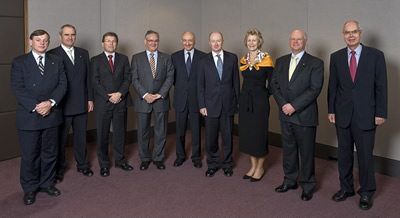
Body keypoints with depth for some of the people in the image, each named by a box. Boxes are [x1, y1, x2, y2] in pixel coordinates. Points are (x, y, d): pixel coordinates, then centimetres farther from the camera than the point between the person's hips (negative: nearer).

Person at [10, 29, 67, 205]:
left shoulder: (57, 61, 9)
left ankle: (46, 183, 28)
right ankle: (30, 189, 20)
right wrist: (35, 106, -17)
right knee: (29, 155, 5)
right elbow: (17, 88, -7)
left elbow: (62, 84, 1)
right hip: (28, 116, -3)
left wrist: (51, 102, -14)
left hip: (51, 114, 3)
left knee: (50, 152, 12)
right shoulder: (19, 62, 1)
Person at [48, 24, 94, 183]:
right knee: (60, 138, 8)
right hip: (62, 104, -4)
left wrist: (90, 98, 6)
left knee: (81, 136, 14)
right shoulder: (52, 55, -4)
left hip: (81, 104, 4)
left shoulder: (83, 53, 10)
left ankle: (82, 165, 29)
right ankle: (59, 169, 23)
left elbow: (88, 77, 10)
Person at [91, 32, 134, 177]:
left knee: (120, 133, 10)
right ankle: (104, 164, 16)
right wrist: (109, 97, -12)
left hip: (121, 102, 2)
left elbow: (128, 78, 3)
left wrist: (119, 93, -12)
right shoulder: (96, 60, 4)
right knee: (102, 135, 4)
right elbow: (95, 82, -4)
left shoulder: (123, 59, 10)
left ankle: (120, 161, 24)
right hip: (103, 103, -2)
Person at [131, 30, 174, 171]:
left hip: (161, 100, 1)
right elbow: (134, 79, -1)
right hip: (143, 100, 0)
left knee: (161, 131, 7)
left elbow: (170, 77, 0)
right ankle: (145, 158, 22)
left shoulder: (166, 58, 8)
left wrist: (160, 94, -12)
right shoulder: (136, 58, 6)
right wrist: (145, 94, -14)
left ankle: (158, 158, 21)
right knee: (143, 132, 7)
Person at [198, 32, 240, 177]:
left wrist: (238, 101, 2)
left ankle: (227, 165, 24)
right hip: (211, 105, 0)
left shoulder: (232, 58, 4)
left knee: (228, 136, 9)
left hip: (228, 104, 0)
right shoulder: (204, 61, 3)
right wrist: (202, 105, -2)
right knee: (211, 137, 6)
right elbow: (200, 85, 3)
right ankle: (212, 164, 23)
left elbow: (236, 81, 6)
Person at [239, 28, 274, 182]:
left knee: (259, 132, 2)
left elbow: (271, 83, -4)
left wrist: (264, 96, -5)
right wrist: (246, 95, 8)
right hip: (245, 100, 5)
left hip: (260, 100, -5)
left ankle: (260, 168, 18)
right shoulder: (243, 60, 7)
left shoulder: (266, 60, -8)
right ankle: (253, 166, 23)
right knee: (247, 132, 9)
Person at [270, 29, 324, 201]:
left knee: (306, 153, 5)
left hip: (305, 116, -4)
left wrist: (294, 106, -18)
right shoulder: (281, 61, 10)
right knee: (288, 150, 15)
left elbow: (315, 89, -13)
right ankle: (290, 181, 30)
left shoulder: (315, 63, -5)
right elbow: (274, 84, 6)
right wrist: (283, 104, -9)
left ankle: (307, 186, 20)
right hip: (285, 115, 5)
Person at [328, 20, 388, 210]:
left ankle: (366, 193, 22)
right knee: (344, 154, 12)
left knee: (365, 155, 5)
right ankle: (346, 188, 28)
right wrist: (331, 110, 3)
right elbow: (332, 86, 6)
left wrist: (381, 113, -7)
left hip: (365, 115, -2)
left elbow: (381, 86, -4)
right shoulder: (336, 57, 4)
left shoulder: (376, 55, -3)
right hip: (342, 114, 3)